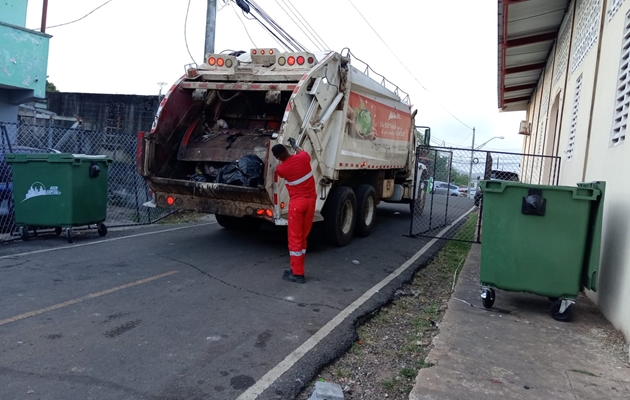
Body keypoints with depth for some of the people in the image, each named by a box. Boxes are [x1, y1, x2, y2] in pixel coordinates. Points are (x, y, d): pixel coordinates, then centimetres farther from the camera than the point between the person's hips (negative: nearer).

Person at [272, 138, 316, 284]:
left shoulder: (280, 169, -12)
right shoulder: (303, 157, -4)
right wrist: (295, 145, 38)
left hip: (297, 202, -5)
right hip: (311, 200, 5)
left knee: (295, 238, 2)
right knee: (303, 236, 12)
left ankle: (297, 274, 2)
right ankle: (297, 269, 19)